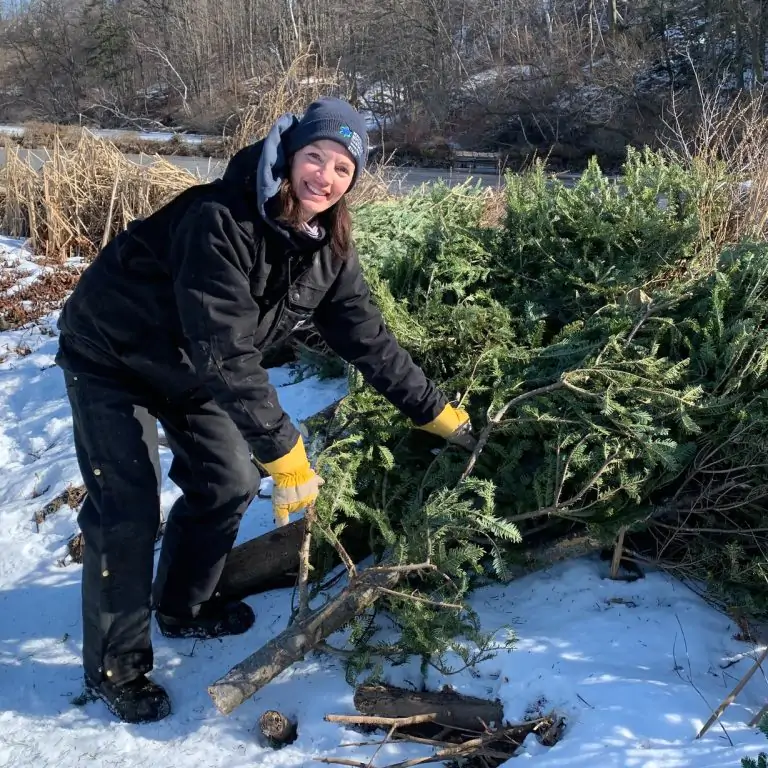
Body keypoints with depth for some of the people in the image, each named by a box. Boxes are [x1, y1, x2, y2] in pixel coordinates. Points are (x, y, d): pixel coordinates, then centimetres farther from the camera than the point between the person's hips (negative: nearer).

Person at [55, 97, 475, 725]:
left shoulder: (328, 248, -11)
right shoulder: (220, 222, -34)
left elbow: (368, 338, -5)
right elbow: (227, 353, -38)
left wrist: (438, 412, -3)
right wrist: (286, 454, -37)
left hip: (188, 368, 7)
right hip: (113, 359, -7)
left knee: (228, 484, 11)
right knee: (129, 513, -9)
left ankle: (183, 608, 36)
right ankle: (116, 668, 12)